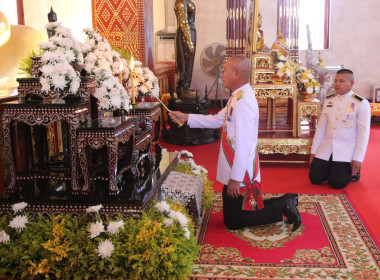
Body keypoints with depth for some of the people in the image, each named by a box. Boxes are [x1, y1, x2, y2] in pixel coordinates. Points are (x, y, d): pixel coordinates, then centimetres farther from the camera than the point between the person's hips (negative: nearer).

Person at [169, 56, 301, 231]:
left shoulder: (243, 100, -23)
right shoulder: (238, 97, 7)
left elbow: (243, 143, -26)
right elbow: (217, 120, 17)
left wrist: (235, 178, -22)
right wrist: (186, 117, 13)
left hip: (240, 173, -9)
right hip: (235, 171, 9)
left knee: (234, 222, 4)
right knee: (233, 217, 20)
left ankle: (282, 205, 5)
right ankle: (284, 203, 18)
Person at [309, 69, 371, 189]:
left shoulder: (361, 104, -6)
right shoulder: (328, 100, 9)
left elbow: (364, 133, -9)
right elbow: (320, 127, 10)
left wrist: (358, 159, -15)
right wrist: (313, 151, 8)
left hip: (347, 150, -4)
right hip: (326, 148, 5)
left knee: (337, 183, -14)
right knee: (315, 178, -6)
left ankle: (352, 171, 17)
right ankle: (332, 169, 25)